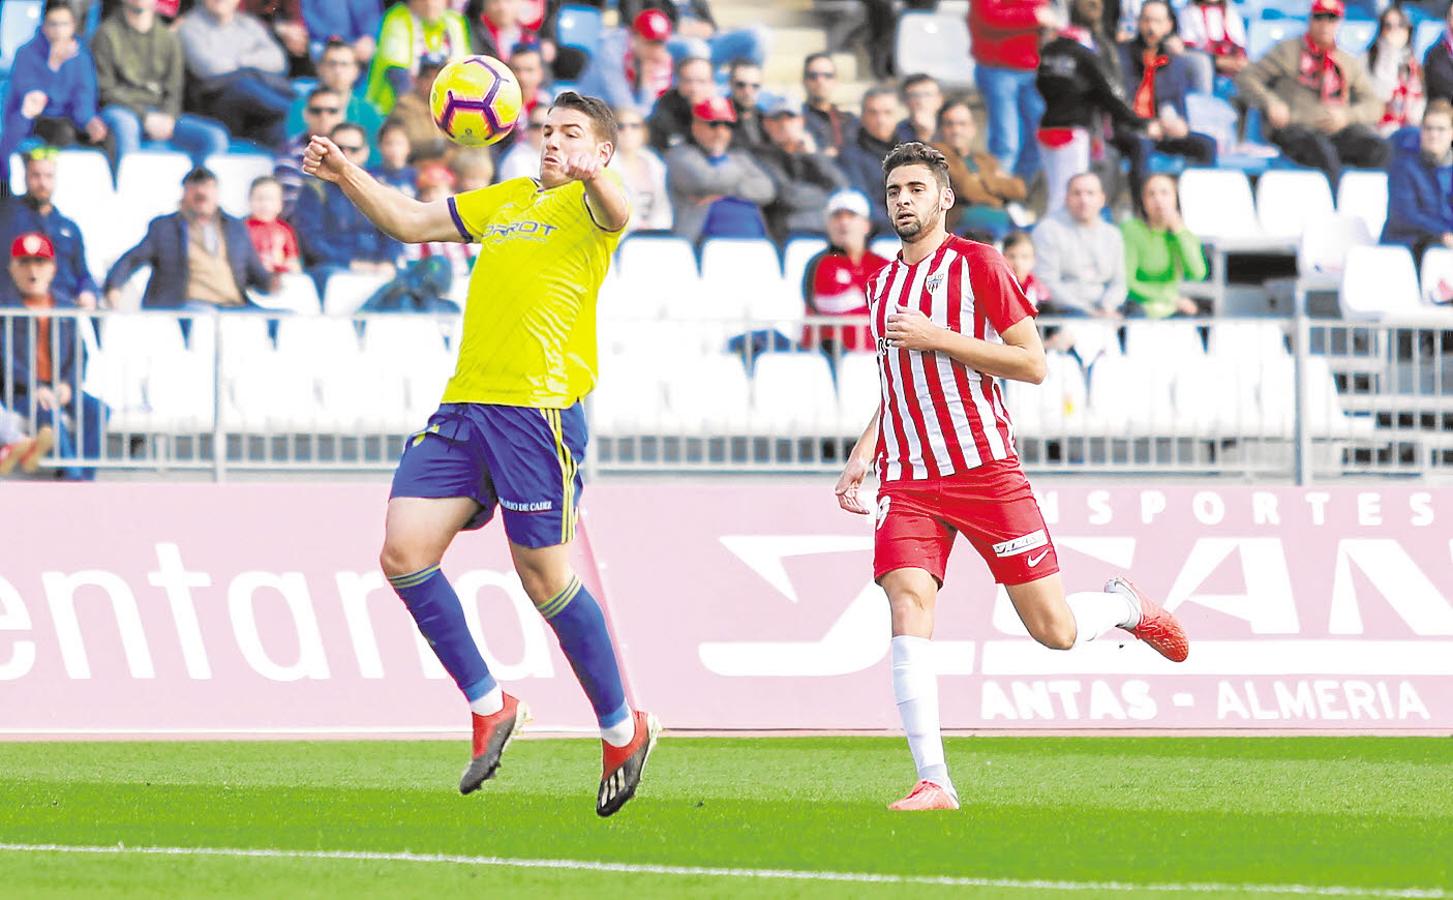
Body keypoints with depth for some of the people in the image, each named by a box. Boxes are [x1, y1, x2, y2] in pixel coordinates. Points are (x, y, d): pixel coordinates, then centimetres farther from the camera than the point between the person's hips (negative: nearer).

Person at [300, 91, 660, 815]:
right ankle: (487, 706, 10)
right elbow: (410, 221, 31)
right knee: (404, 551, -4)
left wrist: (593, 179, -47)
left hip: (539, 409, -7)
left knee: (545, 577, -3)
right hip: (464, 404, 7)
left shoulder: (586, 204, 0)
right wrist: (347, 176, 16)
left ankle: (622, 729, 15)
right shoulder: (504, 201, 23)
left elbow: (615, 211, -24)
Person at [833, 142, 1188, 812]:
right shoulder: (882, 284, 16)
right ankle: (933, 781, -17)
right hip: (908, 480, 4)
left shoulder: (976, 264, -3)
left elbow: (1032, 364, -9)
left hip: (985, 468, -4)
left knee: (1054, 631, -2)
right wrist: (861, 458, 15)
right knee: (907, 602, -18)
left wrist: (937, 337, -14)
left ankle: (1125, 606, 33)